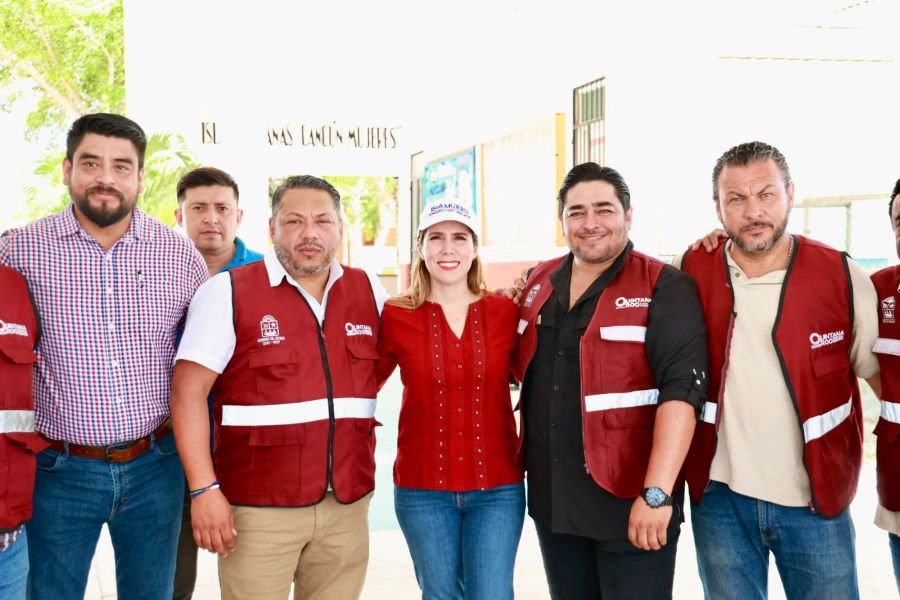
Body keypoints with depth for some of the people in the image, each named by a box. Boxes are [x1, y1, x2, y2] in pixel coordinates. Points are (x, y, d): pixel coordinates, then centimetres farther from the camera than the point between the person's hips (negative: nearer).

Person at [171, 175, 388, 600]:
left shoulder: (368, 291, 8)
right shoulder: (228, 292, -5)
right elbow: (188, 391, -9)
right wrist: (204, 489, -15)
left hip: (348, 505, 4)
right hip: (258, 507, -4)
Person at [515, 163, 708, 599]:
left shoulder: (664, 288, -10)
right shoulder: (539, 284, 9)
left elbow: (680, 389, -19)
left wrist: (657, 493, -26)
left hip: (630, 504, -6)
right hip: (552, 501, 6)